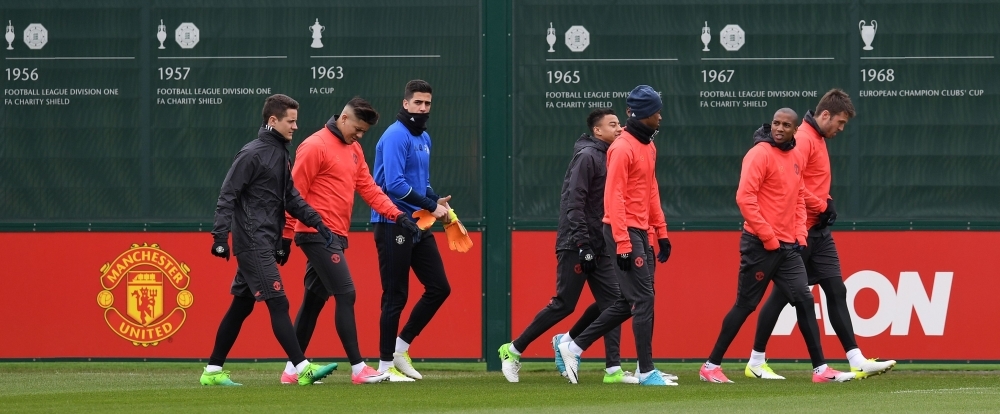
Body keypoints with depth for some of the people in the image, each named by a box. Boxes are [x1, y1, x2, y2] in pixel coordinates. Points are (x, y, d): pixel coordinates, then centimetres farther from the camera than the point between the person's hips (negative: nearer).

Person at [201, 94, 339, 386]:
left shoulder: (280, 155, 16)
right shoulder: (253, 154, -11)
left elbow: (291, 197, 19)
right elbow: (227, 196, -14)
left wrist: (315, 222, 6)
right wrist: (220, 237, -20)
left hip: (267, 244, 9)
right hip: (252, 241, -9)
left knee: (241, 306, 11)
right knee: (277, 303, -12)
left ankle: (213, 371, 16)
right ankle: (302, 368, -16)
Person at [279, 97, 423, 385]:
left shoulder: (354, 150, 17)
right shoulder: (315, 146, -10)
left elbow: (368, 188, 13)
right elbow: (296, 194, -10)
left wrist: (398, 216, -1)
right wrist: (286, 237, -10)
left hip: (336, 237, 9)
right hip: (318, 235, -9)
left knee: (315, 299, 10)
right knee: (345, 294, -12)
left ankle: (293, 369, 15)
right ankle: (358, 369, -13)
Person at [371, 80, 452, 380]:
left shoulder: (424, 138, 15)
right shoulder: (396, 136, -13)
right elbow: (394, 184, -22)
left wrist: (436, 203, 3)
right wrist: (431, 205, -16)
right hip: (393, 227, -9)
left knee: (439, 288, 7)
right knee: (396, 296, -4)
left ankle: (400, 346, 17)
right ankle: (386, 363, 5)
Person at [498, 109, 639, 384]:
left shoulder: (608, 157, 16)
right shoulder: (587, 156, -11)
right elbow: (574, 202, -19)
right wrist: (582, 243, -24)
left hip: (597, 246, 9)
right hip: (575, 245, -9)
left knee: (611, 301, 0)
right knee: (564, 304, -6)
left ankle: (613, 369, 1)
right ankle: (513, 350, 5)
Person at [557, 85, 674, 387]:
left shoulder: (649, 146, 14)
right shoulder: (622, 148, -15)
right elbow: (613, 197, -19)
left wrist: (661, 233, 18)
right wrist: (623, 244, -23)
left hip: (641, 233, 9)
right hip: (624, 231, -9)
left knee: (628, 302, 12)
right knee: (642, 299, -8)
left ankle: (574, 347, 18)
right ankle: (646, 371, -4)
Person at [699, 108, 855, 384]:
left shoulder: (796, 158, 13)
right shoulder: (760, 154, -11)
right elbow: (745, 197, -18)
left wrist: (800, 235, 9)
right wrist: (768, 237, -17)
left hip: (788, 247, 7)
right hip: (760, 245, -7)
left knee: (804, 300, 2)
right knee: (746, 304, -3)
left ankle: (820, 369, 4)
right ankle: (711, 366, 6)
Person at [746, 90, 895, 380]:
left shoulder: (818, 138, 16)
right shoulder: (803, 139, -15)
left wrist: (825, 206, 5)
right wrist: (823, 206, -15)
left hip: (819, 231, 9)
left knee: (836, 291, 3)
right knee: (782, 295, -1)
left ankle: (858, 362, -1)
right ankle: (755, 363, 9)